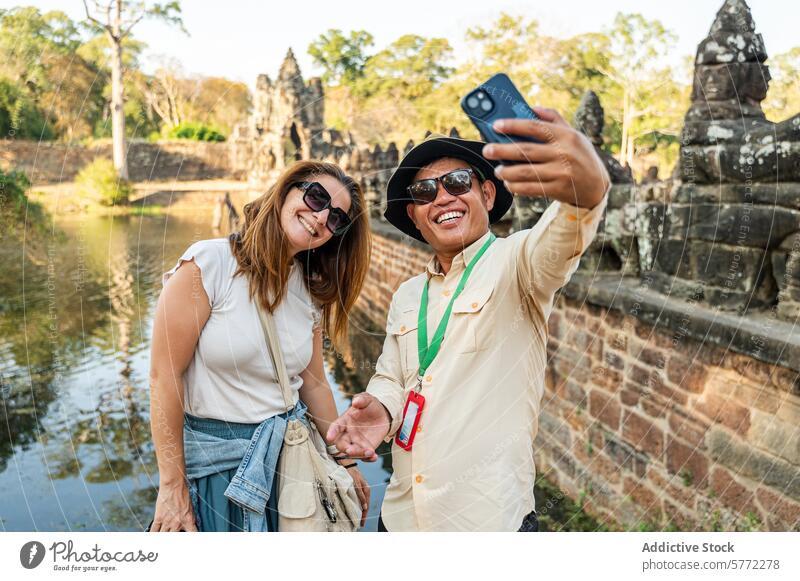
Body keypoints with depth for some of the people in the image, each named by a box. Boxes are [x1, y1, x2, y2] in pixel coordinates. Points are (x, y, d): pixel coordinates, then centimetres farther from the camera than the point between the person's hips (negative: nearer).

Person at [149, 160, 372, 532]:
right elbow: (163, 375, -16)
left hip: (289, 454, 5)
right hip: (214, 461, -5)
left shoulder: (313, 290, 2)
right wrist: (173, 487, -15)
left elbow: (313, 382, 7)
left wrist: (346, 462, 9)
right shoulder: (209, 263, -16)